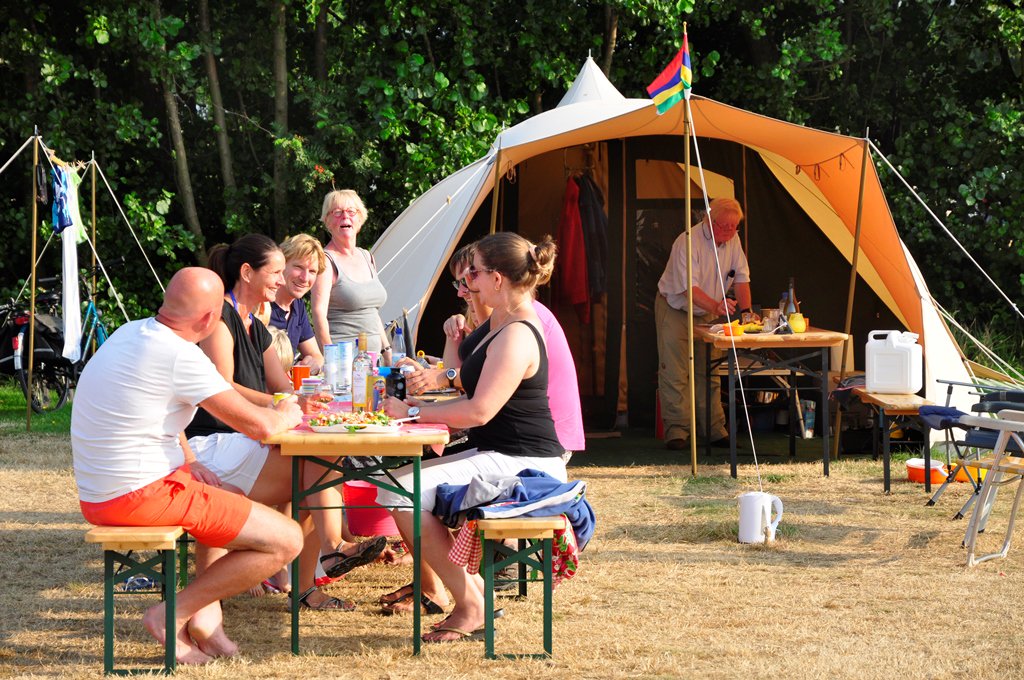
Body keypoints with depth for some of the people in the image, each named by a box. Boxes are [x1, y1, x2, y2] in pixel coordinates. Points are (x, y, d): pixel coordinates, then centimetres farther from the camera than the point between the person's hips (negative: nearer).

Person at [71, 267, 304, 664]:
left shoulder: (130, 333, 9)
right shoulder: (181, 356, -18)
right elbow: (258, 426, -15)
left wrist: (187, 463, 12)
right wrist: (286, 415, 7)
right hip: (140, 496, -10)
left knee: (233, 498, 33)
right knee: (286, 541, -7)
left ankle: (205, 618, 19)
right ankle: (172, 615, -3)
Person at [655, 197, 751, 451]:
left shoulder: (733, 240, -5)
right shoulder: (688, 242, -26)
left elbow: (741, 278, -1)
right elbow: (689, 288, -33)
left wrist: (746, 311, -14)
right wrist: (716, 306, -48)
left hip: (707, 315, 6)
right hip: (675, 309, -6)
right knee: (675, 372, -9)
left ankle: (714, 429, 8)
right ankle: (677, 431, -8)